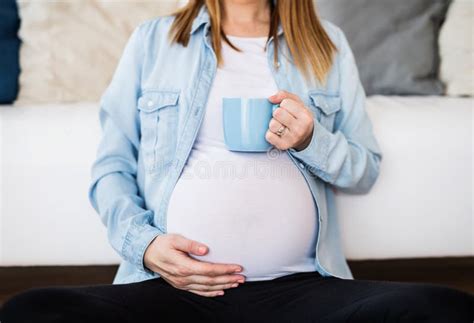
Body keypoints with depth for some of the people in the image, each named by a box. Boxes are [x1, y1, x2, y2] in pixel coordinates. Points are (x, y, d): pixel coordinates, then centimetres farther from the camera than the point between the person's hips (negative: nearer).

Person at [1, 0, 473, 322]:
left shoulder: (327, 45, 16)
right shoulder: (152, 40, 14)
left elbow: (366, 172, 18)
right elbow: (111, 166, 12)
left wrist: (312, 141, -4)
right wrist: (143, 242, -8)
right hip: (170, 285, 0)